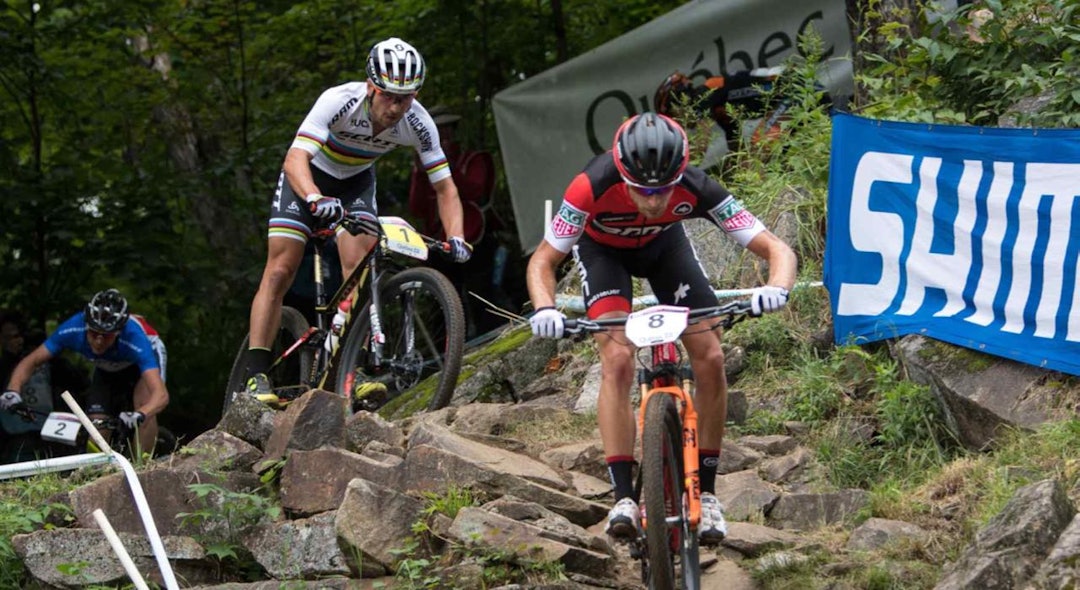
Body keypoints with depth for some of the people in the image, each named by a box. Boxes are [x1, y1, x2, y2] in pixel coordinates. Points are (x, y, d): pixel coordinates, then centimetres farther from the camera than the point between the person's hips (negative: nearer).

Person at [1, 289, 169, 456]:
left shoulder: (134, 339, -43)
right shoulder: (73, 329, -36)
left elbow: (161, 395, -52)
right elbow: (30, 362, -25)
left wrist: (138, 416, -72)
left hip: (144, 357, -3)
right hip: (108, 368, 3)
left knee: (144, 404, -30)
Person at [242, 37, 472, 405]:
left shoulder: (417, 123, -26)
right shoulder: (339, 101, -36)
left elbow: (444, 186, -18)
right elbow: (295, 158, -46)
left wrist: (456, 238, -35)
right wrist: (316, 199, -65)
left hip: (356, 182, 3)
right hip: (309, 176, -3)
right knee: (280, 271, -10)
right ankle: (256, 375, -9)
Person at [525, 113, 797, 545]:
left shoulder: (696, 189, -37)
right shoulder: (594, 187, -40)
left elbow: (777, 249, -34)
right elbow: (543, 260, -28)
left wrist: (777, 288, -55)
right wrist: (545, 309, -48)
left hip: (663, 243, 2)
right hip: (602, 247, -2)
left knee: (711, 359, -12)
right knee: (618, 359, -23)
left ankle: (706, 492, 3)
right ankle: (623, 497, -20)